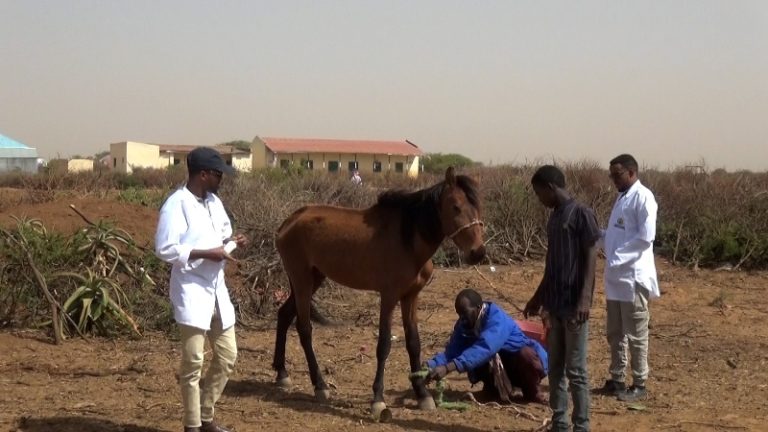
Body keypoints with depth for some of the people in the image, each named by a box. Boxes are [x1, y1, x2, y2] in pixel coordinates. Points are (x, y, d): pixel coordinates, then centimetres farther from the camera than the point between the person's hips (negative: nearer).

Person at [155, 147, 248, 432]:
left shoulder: (214, 202, 11)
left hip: (216, 288, 8)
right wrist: (207, 253, -20)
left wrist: (231, 241, 0)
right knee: (193, 361, -2)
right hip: (191, 290, -8)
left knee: (227, 355, 12)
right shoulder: (176, 205, -14)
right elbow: (164, 249, -19)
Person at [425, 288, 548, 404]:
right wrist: (430, 366, -37)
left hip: (526, 362, -6)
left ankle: (532, 392, -10)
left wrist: (448, 368, -55)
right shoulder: (464, 325, -9)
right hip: (501, 370, 6)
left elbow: (483, 349, -46)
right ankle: (495, 388, 5)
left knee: (526, 354, -38)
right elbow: (451, 352, -17)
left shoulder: (497, 319, -31)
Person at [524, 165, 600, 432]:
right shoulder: (554, 218, 14)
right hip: (554, 304, 8)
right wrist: (538, 297, 23)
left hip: (574, 305, -8)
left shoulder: (581, 214, -11)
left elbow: (591, 258, -15)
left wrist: (585, 299, -22)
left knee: (575, 370, -3)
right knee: (555, 368, 11)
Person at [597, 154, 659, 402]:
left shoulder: (643, 197, -12)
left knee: (635, 335, -1)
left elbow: (645, 237, -19)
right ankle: (617, 379, 23)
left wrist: (618, 258, -21)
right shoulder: (622, 197, 15)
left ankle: (639, 384, 8)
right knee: (614, 333, 14)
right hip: (615, 276, 9)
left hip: (633, 277, -9)